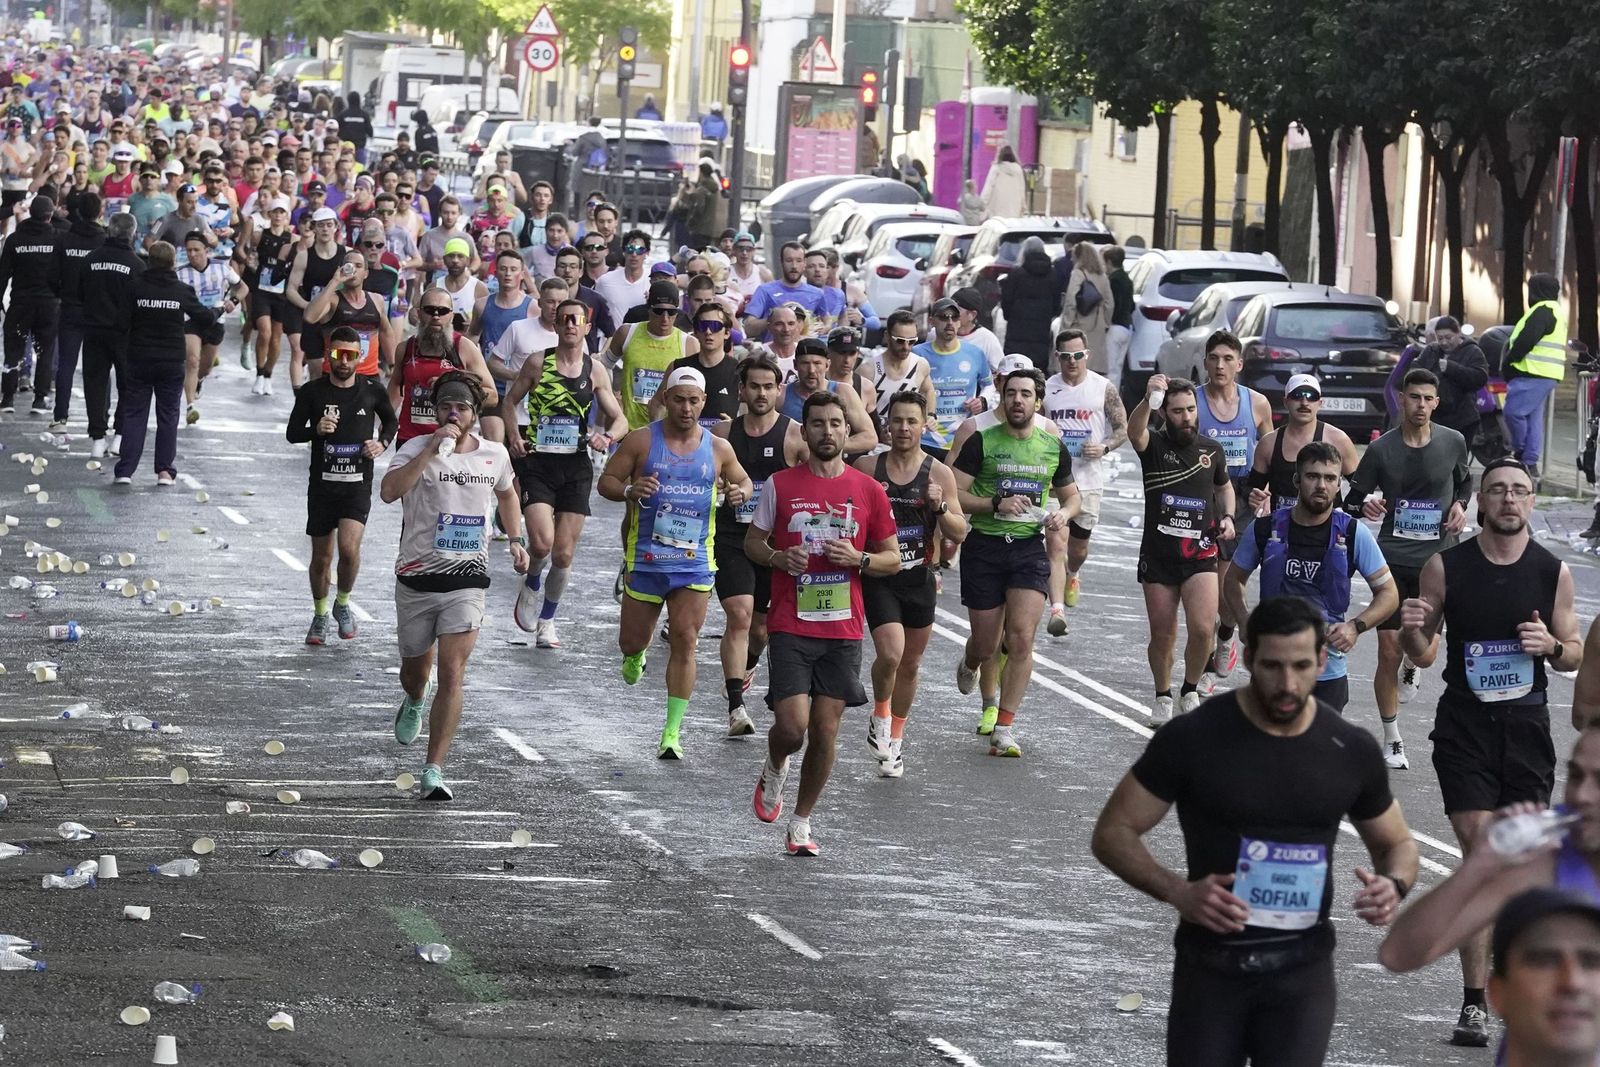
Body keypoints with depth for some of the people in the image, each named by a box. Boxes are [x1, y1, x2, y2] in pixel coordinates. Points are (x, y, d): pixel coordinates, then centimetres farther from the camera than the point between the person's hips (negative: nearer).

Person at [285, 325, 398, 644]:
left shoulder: (372, 393, 1)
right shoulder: (312, 392, -2)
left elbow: (391, 421, 20)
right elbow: (292, 433, 3)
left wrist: (382, 443, -1)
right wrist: (316, 429, -17)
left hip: (358, 485, -1)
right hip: (322, 484, 1)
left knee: (349, 547, -20)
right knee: (321, 557, 8)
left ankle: (343, 604, 6)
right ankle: (320, 615, 30)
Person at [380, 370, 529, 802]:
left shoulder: (494, 455, 4)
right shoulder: (417, 449, -9)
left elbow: (506, 494, 27)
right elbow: (389, 491, -28)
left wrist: (516, 540, 18)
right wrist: (432, 450, -30)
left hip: (467, 578, 1)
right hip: (418, 577, -1)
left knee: (452, 673, -13)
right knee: (415, 667, 18)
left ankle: (434, 771, -13)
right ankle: (414, 703, 57)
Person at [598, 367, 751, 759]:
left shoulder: (718, 449, 4)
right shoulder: (641, 442, -3)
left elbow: (744, 481, 19)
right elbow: (606, 481, 1)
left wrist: (739, 493, -5)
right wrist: (629, 490, -21)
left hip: (695, 562, 0)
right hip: (646, 559, 0)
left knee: (685, 641, -9)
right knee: (633, 639, 8)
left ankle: (673, 733, -4)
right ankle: (635, 655, 49)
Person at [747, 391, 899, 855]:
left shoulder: (868, 491, 4)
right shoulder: (780, 485, 1)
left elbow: (892, 559, 10)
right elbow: (752, 542, 10)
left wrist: (858, 559, -10)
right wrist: (779, 558, -11)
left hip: (843, 629, 2)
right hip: (791, 626, -2)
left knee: (826, 730, 2)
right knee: (792, 725, -12)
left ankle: (802, 822, 17)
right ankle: (774, 769, 23)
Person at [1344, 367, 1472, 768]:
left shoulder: (1453, 443, 1)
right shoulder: (1381, 450, -5)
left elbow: (1464, 481, 20)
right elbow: (1353, 499, 2)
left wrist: (1460, 505, 0)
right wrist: (1365, 507, -20)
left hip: (1436, 560, 1)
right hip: (1392, 558, -1)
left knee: (1425, 652, -7)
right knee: (1388, 652, -1)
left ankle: (1409, 669, 34)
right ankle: (1392, 740, 14)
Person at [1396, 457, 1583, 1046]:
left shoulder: (1553, 571, 1)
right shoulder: (1446, 567, -2)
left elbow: (1576, 654, 10)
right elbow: (1421, 651, 7)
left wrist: (1552, 646, -12)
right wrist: (1411, 629, -16)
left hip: (1526, 726, 2)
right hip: (1464, 725, -2)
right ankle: (1474, 1002, -8)